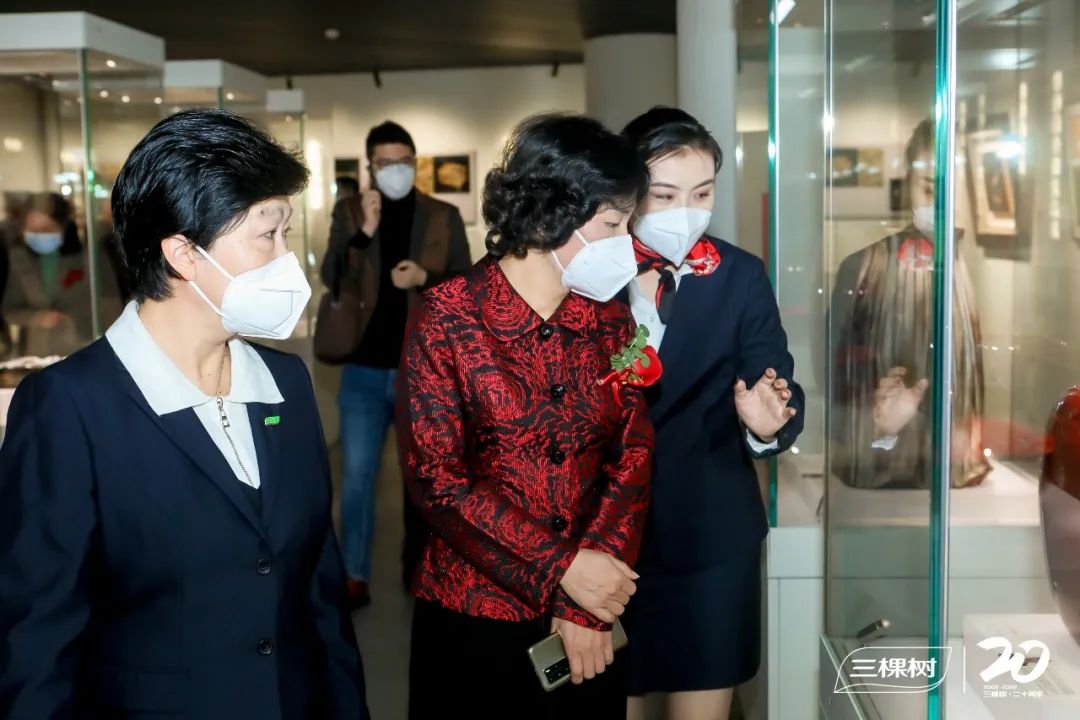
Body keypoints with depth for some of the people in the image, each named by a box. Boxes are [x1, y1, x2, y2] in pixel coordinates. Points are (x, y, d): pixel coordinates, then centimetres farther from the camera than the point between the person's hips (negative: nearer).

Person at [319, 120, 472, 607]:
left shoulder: (444, 216, 2)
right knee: (357, 475, 2)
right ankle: (354, 578, 13)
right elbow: (331, 278, -5)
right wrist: (363, 233, -20)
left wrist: (426, 278, -17)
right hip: (365, 368, 0)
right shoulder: (349, 211, 3)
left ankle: (420, 568, 29)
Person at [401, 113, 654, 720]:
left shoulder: (611, 318, 3)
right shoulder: (451, 316, -10)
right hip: (474, 615, -3)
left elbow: (633, 458, -2)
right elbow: (438, 478, -13)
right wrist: (562, 569, -16)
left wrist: (588, 606, -11)